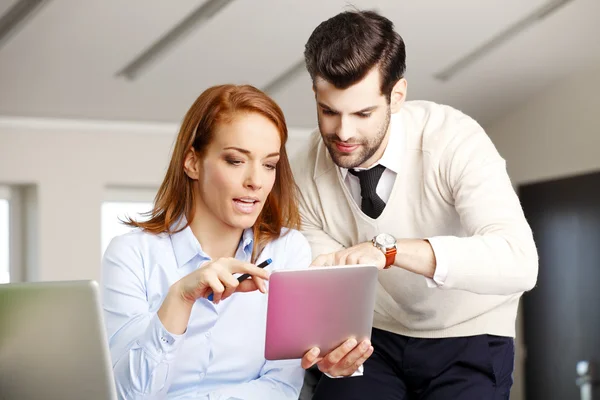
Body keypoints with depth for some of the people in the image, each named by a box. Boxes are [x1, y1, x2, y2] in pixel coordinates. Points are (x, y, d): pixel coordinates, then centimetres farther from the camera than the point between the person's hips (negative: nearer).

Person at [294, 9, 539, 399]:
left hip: (468, 339, -1)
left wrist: (389, 249, -44)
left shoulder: (454, 139, -22)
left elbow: (520, 263, -34)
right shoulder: (307, 172, -11)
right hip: (375, 338, 1)